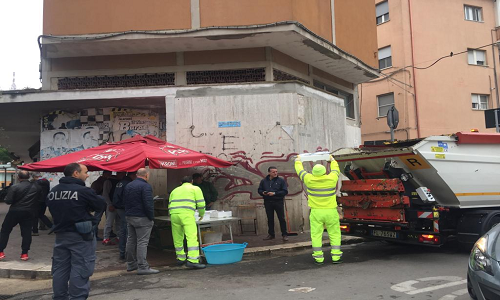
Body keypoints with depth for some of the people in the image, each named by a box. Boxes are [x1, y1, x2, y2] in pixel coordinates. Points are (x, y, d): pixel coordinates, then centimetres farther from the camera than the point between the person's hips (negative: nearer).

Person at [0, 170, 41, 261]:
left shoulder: (14, 187, -10)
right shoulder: (37, 187, 1)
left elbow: (8, 201, -11)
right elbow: (39, 199, 8)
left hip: (14, 212, -2)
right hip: (29, 213, 2)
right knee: (26, 232, 7)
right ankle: (24, 253, 6)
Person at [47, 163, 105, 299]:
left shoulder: (52, 191, 5)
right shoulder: (84, 191, -16)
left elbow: (51, 210, 16)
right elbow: (101, 206, -5)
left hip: (60, 234, 7)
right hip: (81, 236, -7)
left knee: (60, 268, 15)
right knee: (80, 269, 0)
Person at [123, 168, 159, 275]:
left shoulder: (128, 186, 12)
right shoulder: (145, 186, -16)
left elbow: (124, 201, 20)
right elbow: (148, 204, -20)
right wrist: (151, 217, -10)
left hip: (129, 217, 9)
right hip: (142, 218, -8)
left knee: (131, 240, 16)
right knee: (142, 242, -7)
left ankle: (131, 264, 27)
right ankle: (142, 267, -7)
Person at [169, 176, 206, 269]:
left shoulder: (175, 190, 30)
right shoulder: (195, 189, 17)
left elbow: (170, 206, 27)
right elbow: (201, 204, 8)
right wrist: (201, 214, 24)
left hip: (174, 214, 5)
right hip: (187, 214, -5)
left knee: (177, 239, 15)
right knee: (192, 238, -9)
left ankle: (181, 259, 27)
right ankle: (192, 261, -18)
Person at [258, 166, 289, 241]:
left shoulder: (281, 180, -2)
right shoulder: (264, 181, 7)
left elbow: (285, 191, -8)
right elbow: (259, 190, 14)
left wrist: (274, 193, -17)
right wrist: (263, 193, -9)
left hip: (278, 202, -3)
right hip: (268, 202, 3)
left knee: (281, 219, 0)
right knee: (270, 219, 11)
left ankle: (284, 235, 8)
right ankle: (271, 234, 22)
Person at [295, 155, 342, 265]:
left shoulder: (309, 180, -6)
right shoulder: (331, 178, -4)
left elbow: (300, 171, 11)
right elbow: (336, 170, 17)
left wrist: (298, 161, 29)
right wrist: (332, 160, 35)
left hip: (316, 212, -1)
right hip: (331, 211, 1)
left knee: (316, 234, 4)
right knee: (334, 234, 9)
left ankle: (318, 257, 5)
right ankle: (336, 256, 9)